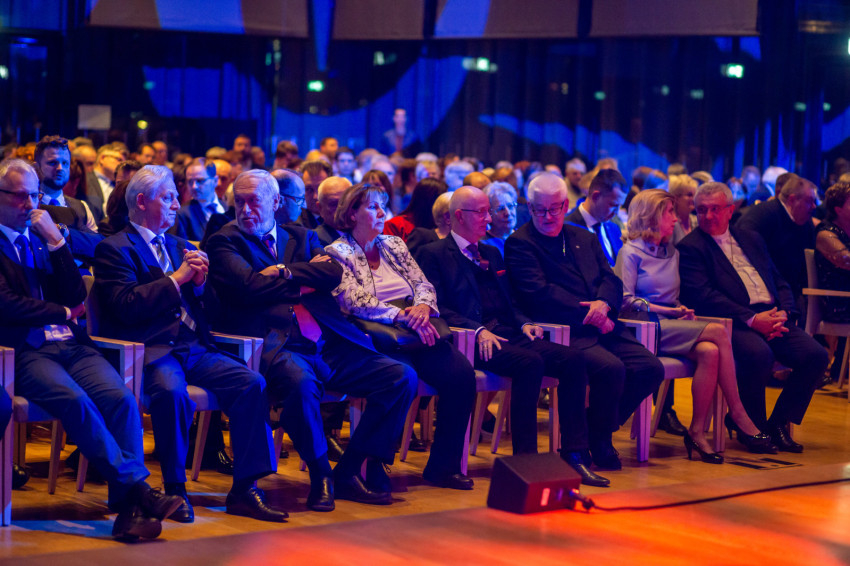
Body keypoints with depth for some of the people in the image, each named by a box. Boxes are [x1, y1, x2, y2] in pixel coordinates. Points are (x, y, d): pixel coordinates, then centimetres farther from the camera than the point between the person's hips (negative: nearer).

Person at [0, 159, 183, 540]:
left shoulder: (41, 237, 24)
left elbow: (76, 296, 15)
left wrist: (56, 242, 5)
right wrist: (63, 313, 2)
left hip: (70, 344, 5)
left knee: (121, 398, -22)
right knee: (75, 401, -33)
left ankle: (127, 508, -28)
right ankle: (136, 488, -32)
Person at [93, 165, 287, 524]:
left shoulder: (179, 246, 24)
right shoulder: (114, 249, 2)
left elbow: (208, 306, 23)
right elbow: (125, 307, -13)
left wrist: (200, 282, 1)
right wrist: (177, 279, -11)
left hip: (194, 348, 6)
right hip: (151, 350, -6)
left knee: (251, 383, -18)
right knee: (172, 392, -37)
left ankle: (245, 489, -15)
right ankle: (175, 490, -19)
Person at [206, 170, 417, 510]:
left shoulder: (301, 237, 23)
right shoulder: (225, 242, 9)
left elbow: (334, 273, 5)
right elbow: (250, 286, -9)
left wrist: (285, 271, -4)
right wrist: (308, 275, 3)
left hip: (330, 345, 6)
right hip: (277, 347, -6)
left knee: (402, 377, -8)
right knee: (300, 382, -40)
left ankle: (349, 471, -1)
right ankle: (320, 474, -16)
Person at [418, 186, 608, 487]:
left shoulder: (492, 253, 29)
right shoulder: (433, 254, 5)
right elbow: (438, 307, -7)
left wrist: (524, 323, 6)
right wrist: (478, 331, -20)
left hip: (508, 334, 7)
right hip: (472, 340, -7)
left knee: (572, 359, -17)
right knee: (530, 363, -35)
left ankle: (575, 456, -18)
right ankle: (525, 459, -31)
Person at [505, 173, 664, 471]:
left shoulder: (585, 239, 23)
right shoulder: (519, 243, 2)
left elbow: (611, 279, 15)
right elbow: (539, 293, -10)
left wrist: (604, 303, -10)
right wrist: (590, 317, -13)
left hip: (603, 326, 7)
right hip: (564, 332, -7)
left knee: (651, 368, -14)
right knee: (611, 368, -31)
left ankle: (595, 429, 5)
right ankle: (600, 444, -5)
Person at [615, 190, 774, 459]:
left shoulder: (672, 252, 23)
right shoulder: (630, 252, 1)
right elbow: (625, 300, -8)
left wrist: (683, 311, 0)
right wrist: (669, 311, -14)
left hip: (672, 326, 6)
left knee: (709, 352, -28)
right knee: (717, 332, -25)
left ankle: (697, 432, -27)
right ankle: (739, 416, -20)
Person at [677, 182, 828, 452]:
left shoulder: (751, 239, 23)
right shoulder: (690, 247, 2)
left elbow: (780, 283, 21)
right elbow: (703, 296, -12)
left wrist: (783, 313, -2)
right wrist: (751, 319, -19)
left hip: (772, 318, 6)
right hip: (733, 323, -6)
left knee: (816, 355, -16)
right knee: (758, 354, -35)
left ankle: (779, 423, 0)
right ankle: (752, 426, -11)